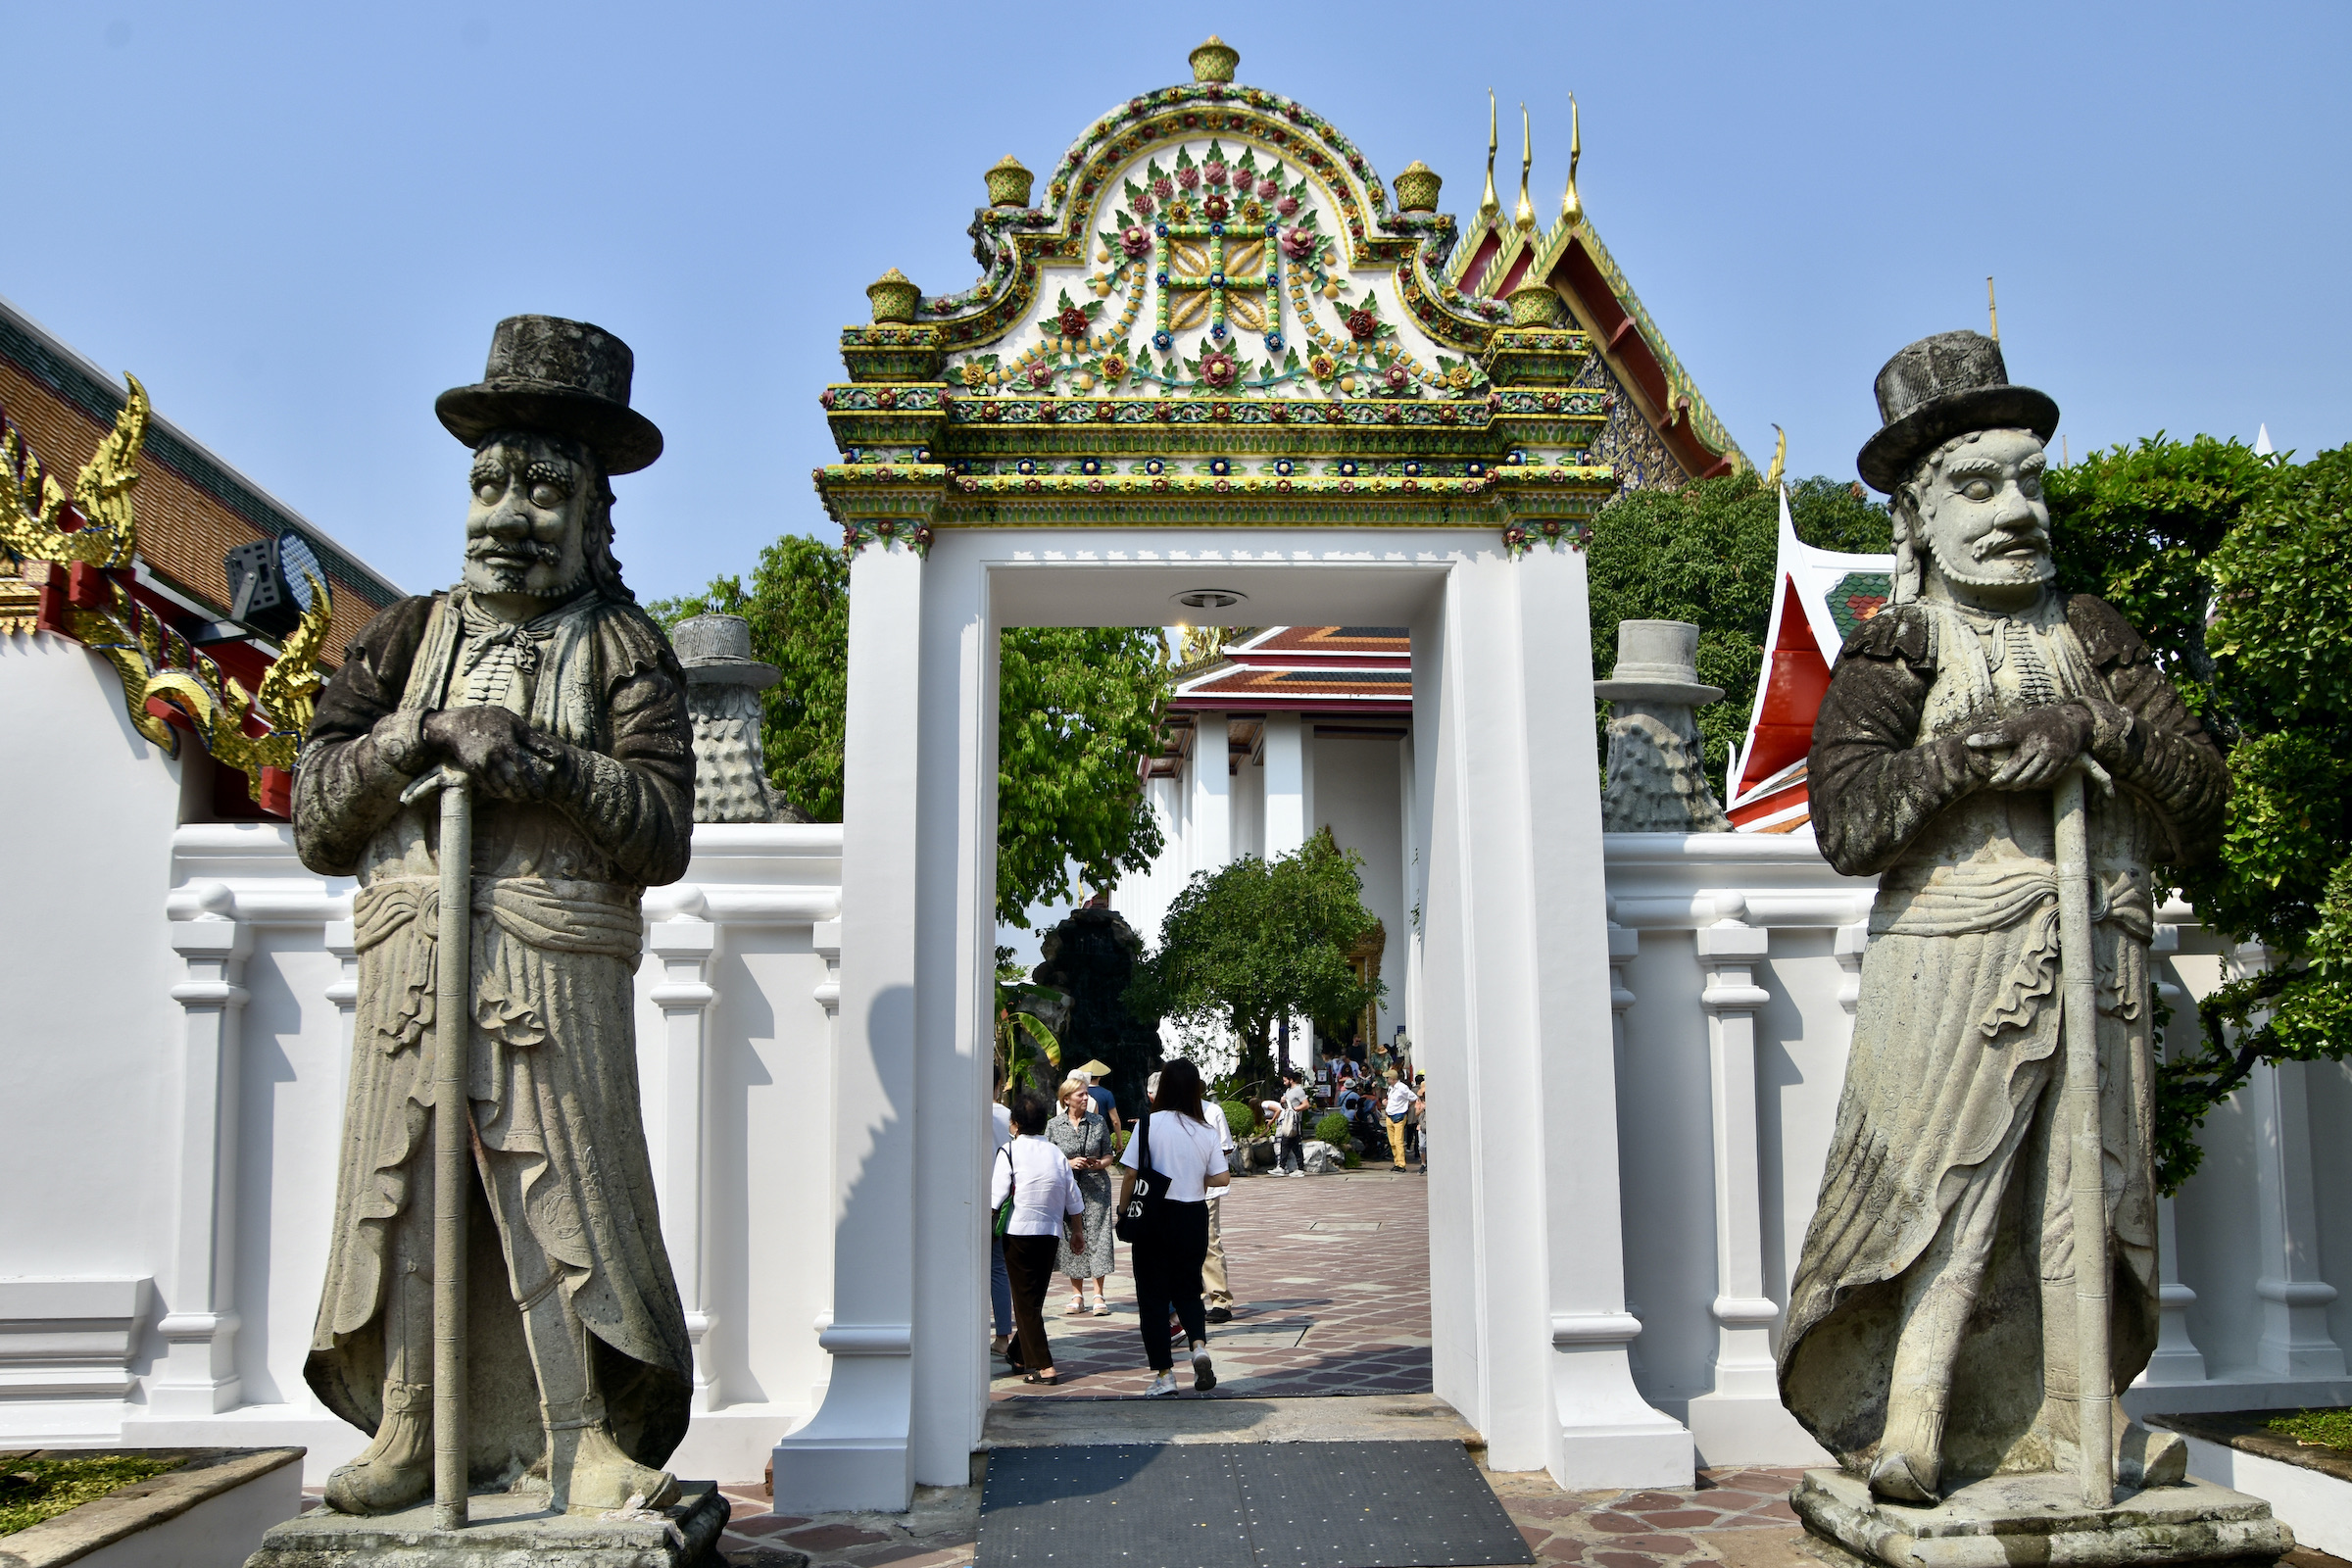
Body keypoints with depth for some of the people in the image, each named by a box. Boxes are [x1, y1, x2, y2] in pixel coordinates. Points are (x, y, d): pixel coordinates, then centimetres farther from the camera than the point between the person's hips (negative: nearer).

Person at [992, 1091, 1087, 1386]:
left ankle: (1043, 1365, -8)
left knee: (1025, 1299, 0)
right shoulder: (1057, 1154, 7)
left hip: (1019, 1232, -5)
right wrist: (1077, 1232, 23)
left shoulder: (1009, 1152, -7)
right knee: (1035, 1297, 16)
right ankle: (1023, 1357, 29)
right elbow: (1074, 1200, 11)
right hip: (1051, 1233, 5)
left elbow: (995, 1198, -10)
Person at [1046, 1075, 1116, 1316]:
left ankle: (1099, 1295, -1)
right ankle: (1077, 1295, 13)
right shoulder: (1054, 1126, 2)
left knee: (1097, 1238, -6)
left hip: (1096, 1189, 0)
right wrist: (1069, 1163, -12)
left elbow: (1108, 1156, 10)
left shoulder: (1098, 1123, 4)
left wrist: (1099, 1164, -11)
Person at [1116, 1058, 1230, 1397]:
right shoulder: (1205, 1131, 0)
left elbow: (1130, 1173, -11)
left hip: (1154, 1216, -3)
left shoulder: (1149, 1124, -10)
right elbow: (1222, 1178, 1)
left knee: (1153, 1295, 7)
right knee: (1187, 1289, 17)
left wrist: (1123, 1211, 3)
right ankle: (1199, 1345, -9)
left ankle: (1164, 1373, 6)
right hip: (1193, 1218, 3)